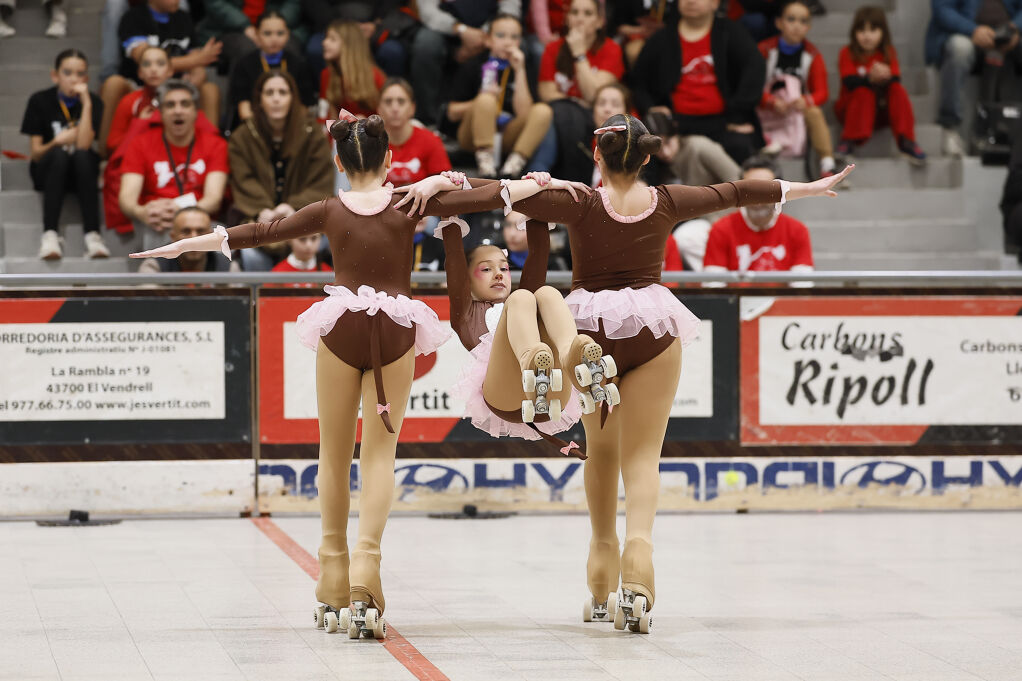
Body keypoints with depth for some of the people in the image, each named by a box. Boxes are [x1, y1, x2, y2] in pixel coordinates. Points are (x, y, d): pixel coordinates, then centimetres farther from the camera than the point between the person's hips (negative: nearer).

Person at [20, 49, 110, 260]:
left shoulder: (94, 103, -3)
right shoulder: (40, 101, -3)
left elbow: (84, 144, -18)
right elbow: (35, 153, -4)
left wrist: (86, 103, -21)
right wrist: (57, 143, -24)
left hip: (82, 172, 1)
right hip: (48, 171, 0)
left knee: (82, 155, -33)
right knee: (60, 153, -34)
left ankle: (92, 234, -42)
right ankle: (50, 234, -44)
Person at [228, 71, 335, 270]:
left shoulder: (311, 133, 5)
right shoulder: (242, 138, 7)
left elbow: (322, 186, 0)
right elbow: (245, 186, -1)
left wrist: (294, 207, -17)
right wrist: (262, 211, -21)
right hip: (258, 219, 0)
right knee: (251, 254, -30)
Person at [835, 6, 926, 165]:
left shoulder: (888, 53, 1)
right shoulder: (847, 53, -8)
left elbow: (896, 80, -15)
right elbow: (849, 82, -24)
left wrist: (885, 77, -38)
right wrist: (870, 78, -42)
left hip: (882, 107, 3)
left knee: (898, 90, -24)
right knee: (864, 91, -32)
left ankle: (906, 142, -27)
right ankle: (849, 141, -29)